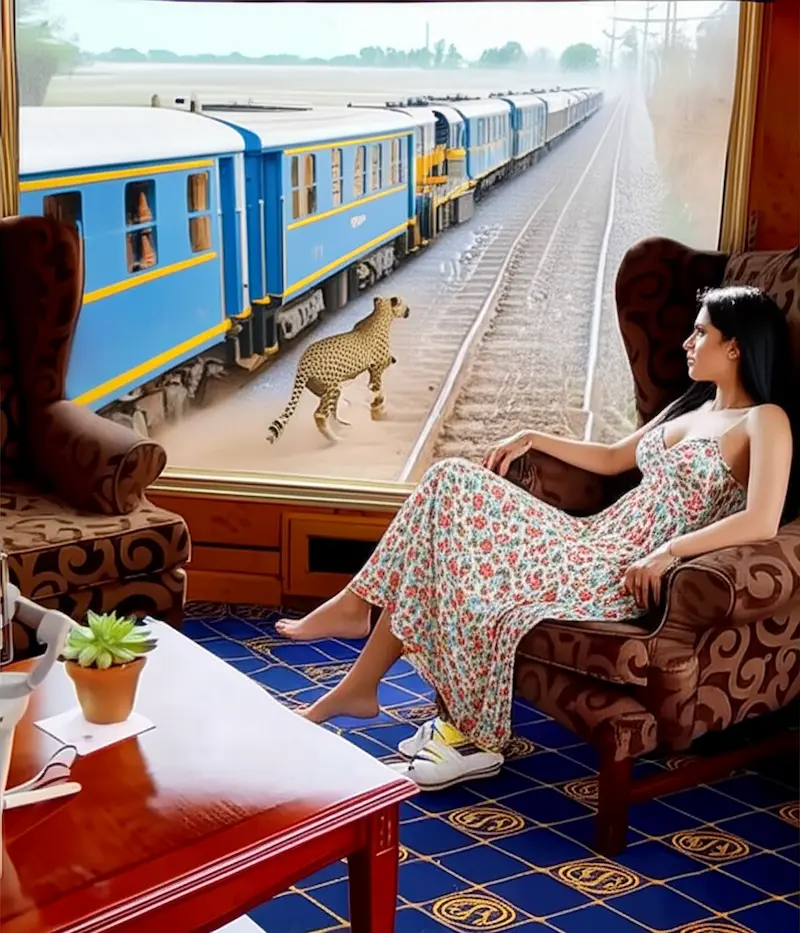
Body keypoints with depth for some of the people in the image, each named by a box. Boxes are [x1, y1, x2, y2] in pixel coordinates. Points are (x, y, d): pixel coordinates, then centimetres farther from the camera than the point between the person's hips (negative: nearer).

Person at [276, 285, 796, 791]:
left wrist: (667, 553, -27)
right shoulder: (692, 405, 22)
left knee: (475, 573, -24)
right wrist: (534, 439, 21)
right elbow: (612, 458, 30)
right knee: (453, 482, -6)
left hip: (630, 572, -9)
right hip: (591, 542, 9)